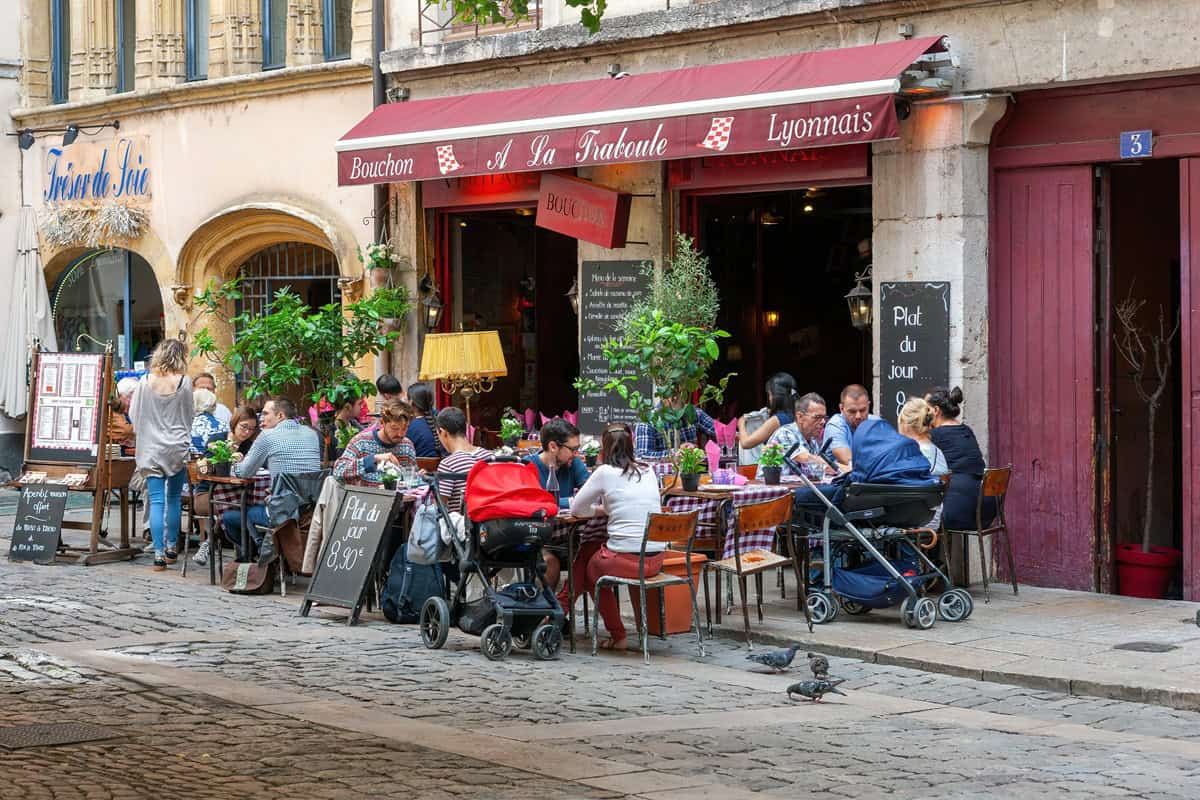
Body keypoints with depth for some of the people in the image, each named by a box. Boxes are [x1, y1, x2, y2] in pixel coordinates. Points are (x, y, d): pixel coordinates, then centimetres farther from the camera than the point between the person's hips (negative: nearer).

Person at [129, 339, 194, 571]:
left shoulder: (146, 381, -3)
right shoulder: (184, 382, -6)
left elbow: (133, 414, 4)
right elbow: (189, 415, 4)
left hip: (151, 448, 0)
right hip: (177, 447, 0)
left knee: (157, 500, 0)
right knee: (174, 497, 15)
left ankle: (159, 553, -5)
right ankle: (171, 546, 21)